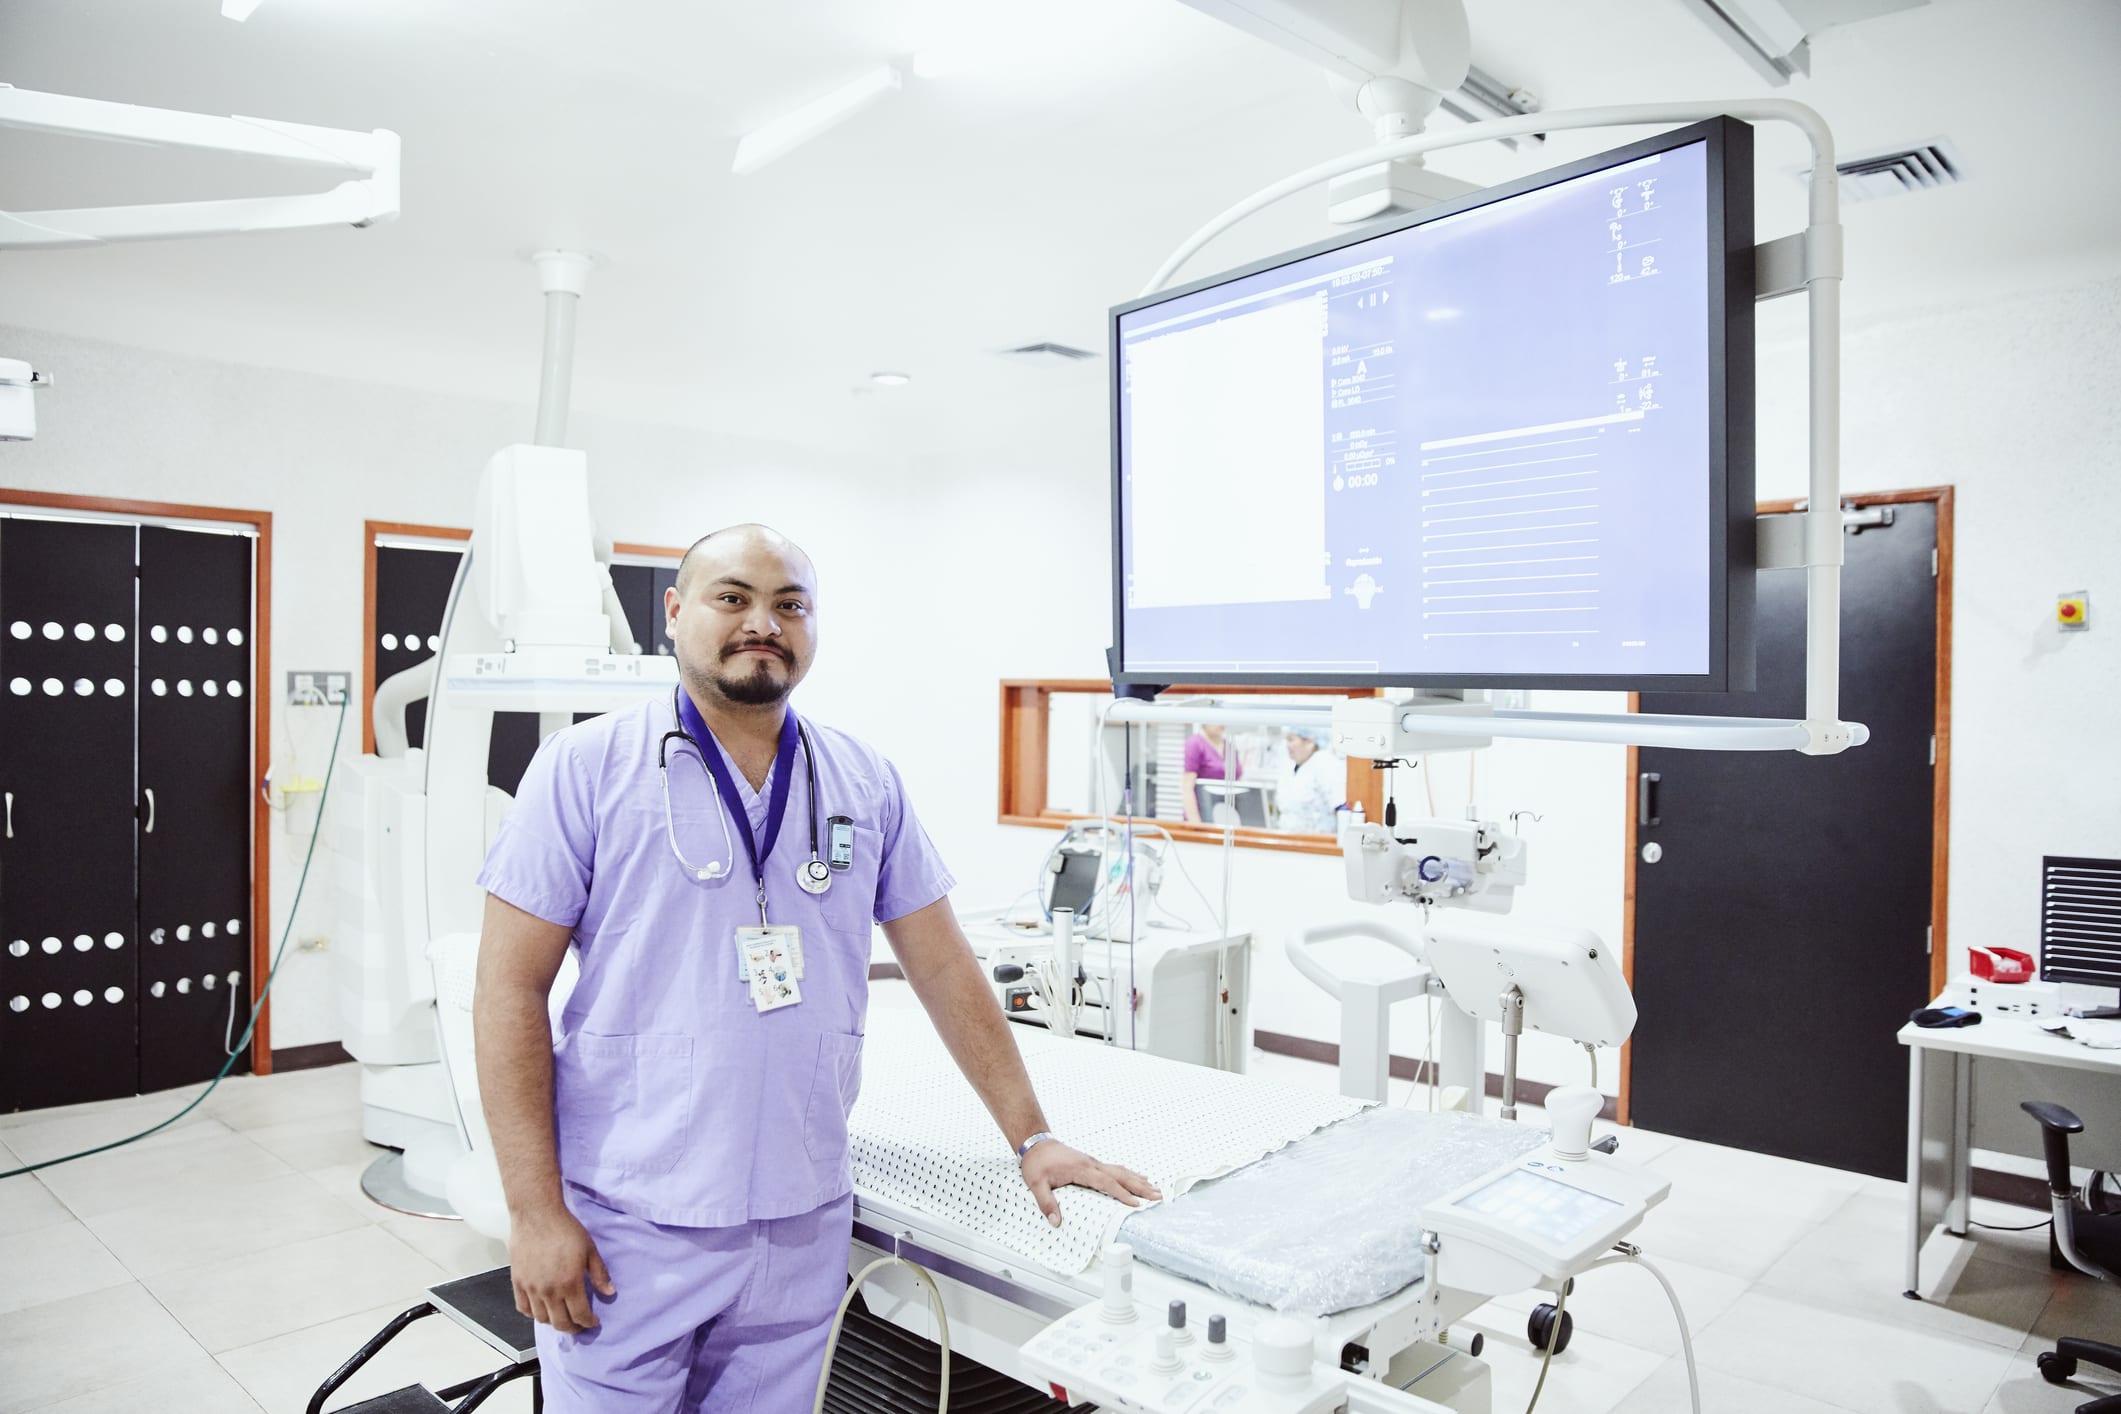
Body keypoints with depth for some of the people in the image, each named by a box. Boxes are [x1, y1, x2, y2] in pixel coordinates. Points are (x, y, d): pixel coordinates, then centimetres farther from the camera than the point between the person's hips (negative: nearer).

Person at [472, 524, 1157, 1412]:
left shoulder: (867, 784, 3)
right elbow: (511, 989, -6)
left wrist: (1032, 1140, 5)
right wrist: (535, 1211, -10)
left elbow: (944, 970, 7)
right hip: (629, 1223, -2)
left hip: (802, 1224, 3)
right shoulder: (587, 767, -6)